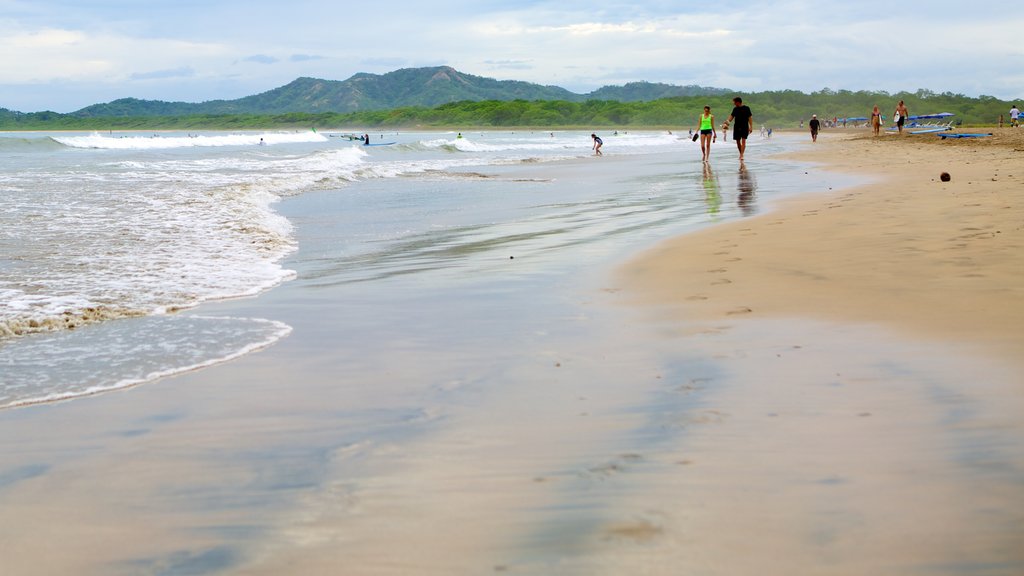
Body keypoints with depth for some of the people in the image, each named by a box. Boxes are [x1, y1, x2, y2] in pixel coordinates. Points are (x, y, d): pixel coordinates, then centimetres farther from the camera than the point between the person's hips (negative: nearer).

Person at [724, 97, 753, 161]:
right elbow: (732, 116, 14)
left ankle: (741, 155, -19)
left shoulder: (746, 108, -4)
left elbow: (750, 117, -4)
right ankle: (741, 154, 22)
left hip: (744, 127, -5)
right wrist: (728, 121, -7)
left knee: (743, 141, -13)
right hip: (737, 127, 5)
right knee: (738, 141, 7)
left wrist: (751, 127, -10)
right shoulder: (735, 109, 9)